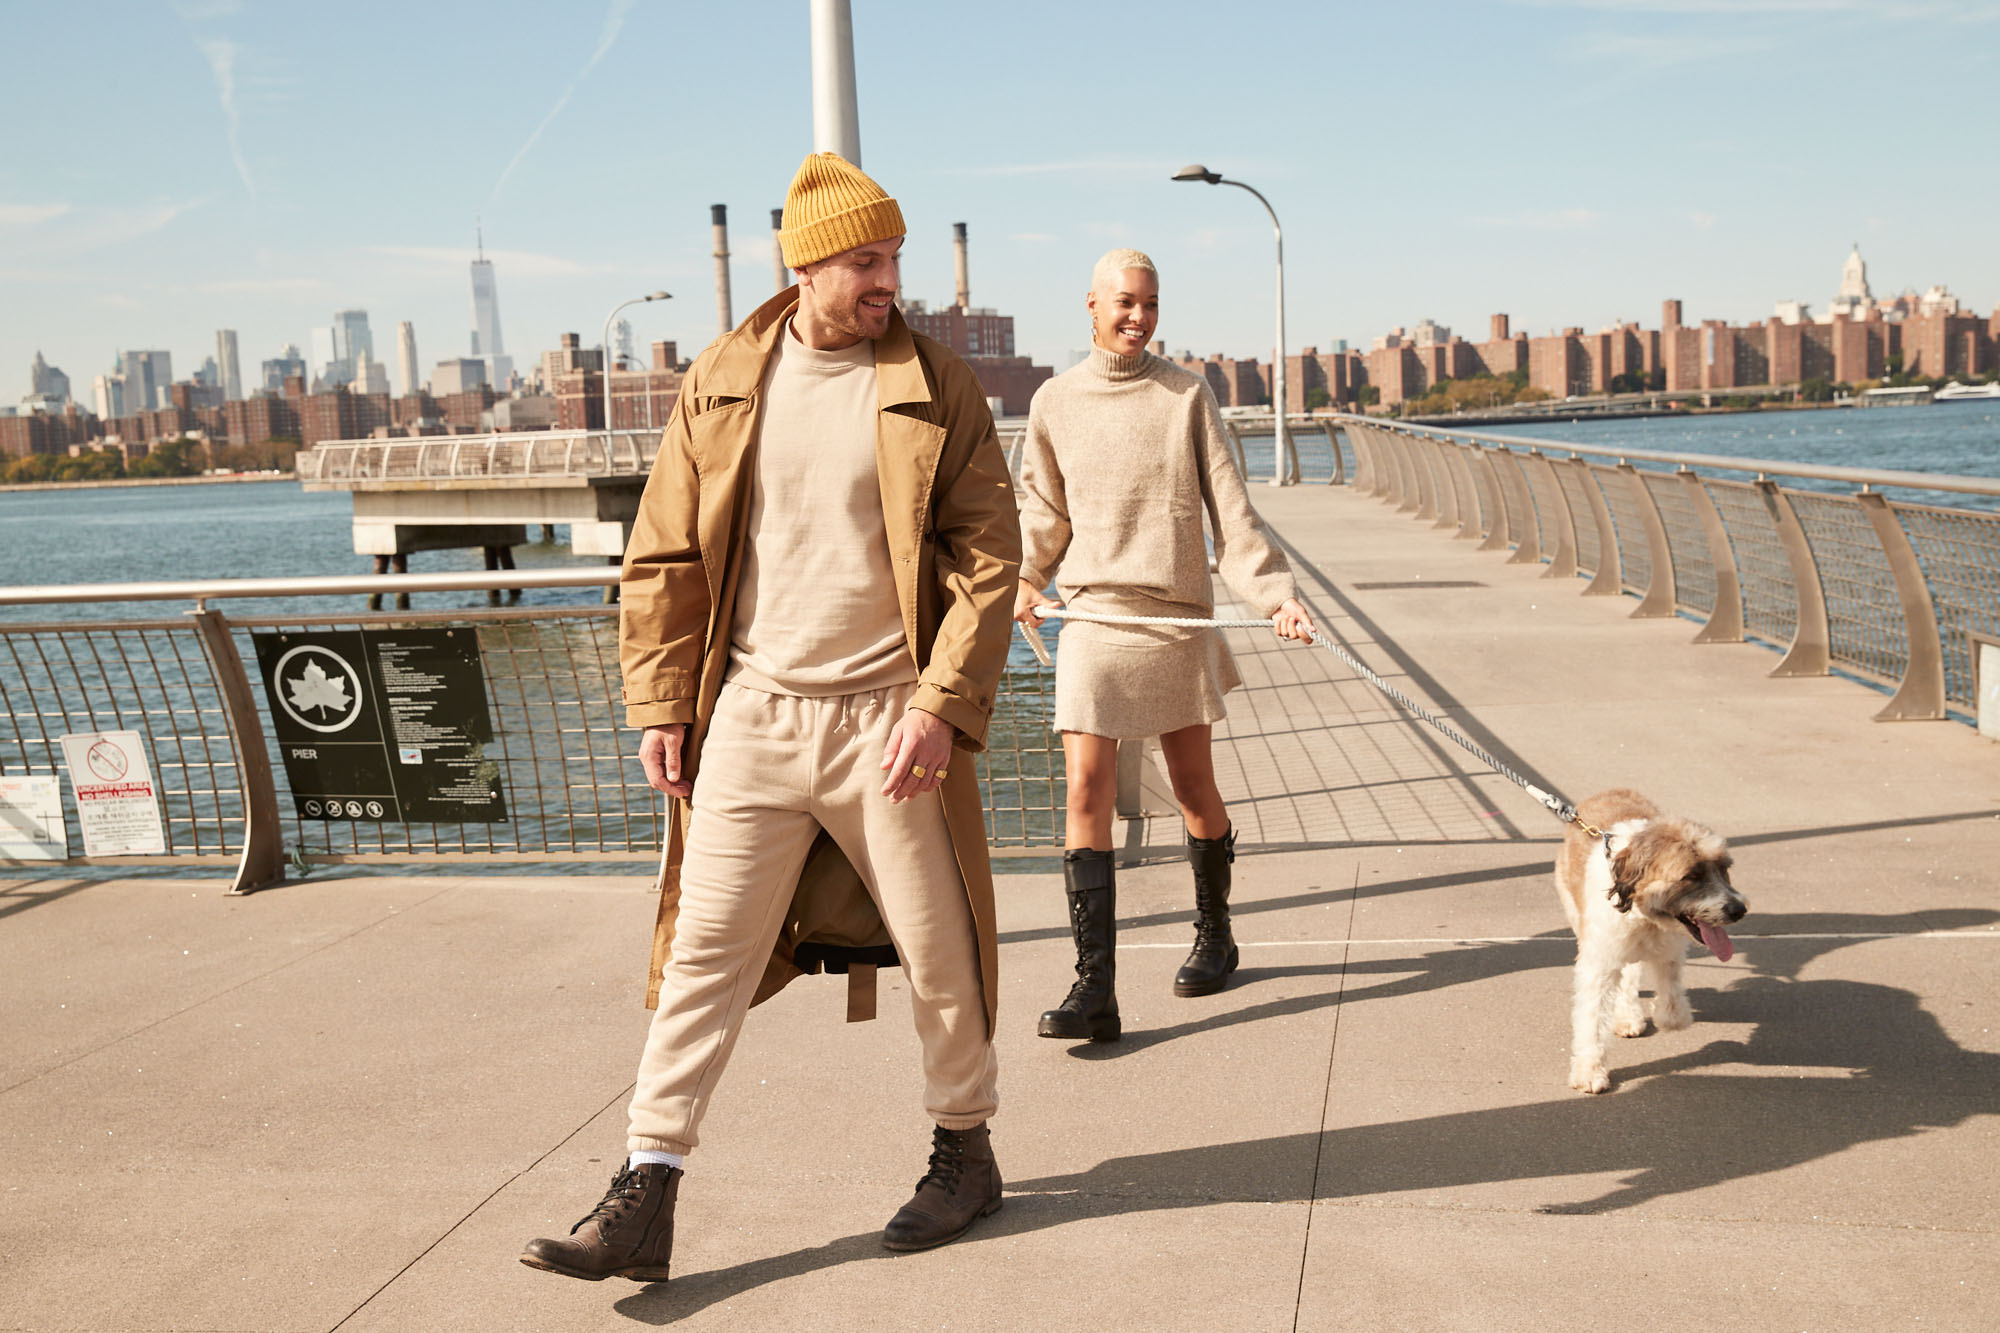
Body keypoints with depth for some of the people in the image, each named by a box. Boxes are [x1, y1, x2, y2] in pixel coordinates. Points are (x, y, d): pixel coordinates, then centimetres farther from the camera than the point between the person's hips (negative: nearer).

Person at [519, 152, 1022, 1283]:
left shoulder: (936, 386, -1)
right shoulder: (723, 384, 5)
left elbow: (990, 555, -4)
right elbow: (665, 558, 8)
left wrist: (943, 706, -13)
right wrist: (659, 704, 1)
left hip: (885, 720, -1)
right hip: (751, 716, 2)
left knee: (941, 954, 9)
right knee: (703, 955, 3)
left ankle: (966, 1149, 31)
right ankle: (647, 1197, 11)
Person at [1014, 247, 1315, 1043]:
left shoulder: (1187, 395, 2)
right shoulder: (1055, 403, 5)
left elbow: (1229, 509, -3)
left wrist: (1276, 594, -12)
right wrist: (1026, 580, 21)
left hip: (1178, 620, 0)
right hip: (1092, 620, 0)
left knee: (1194, 789, 11)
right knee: (1086, 793, -8)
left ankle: (1214, 937, 33)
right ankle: (1094, 989, -7)